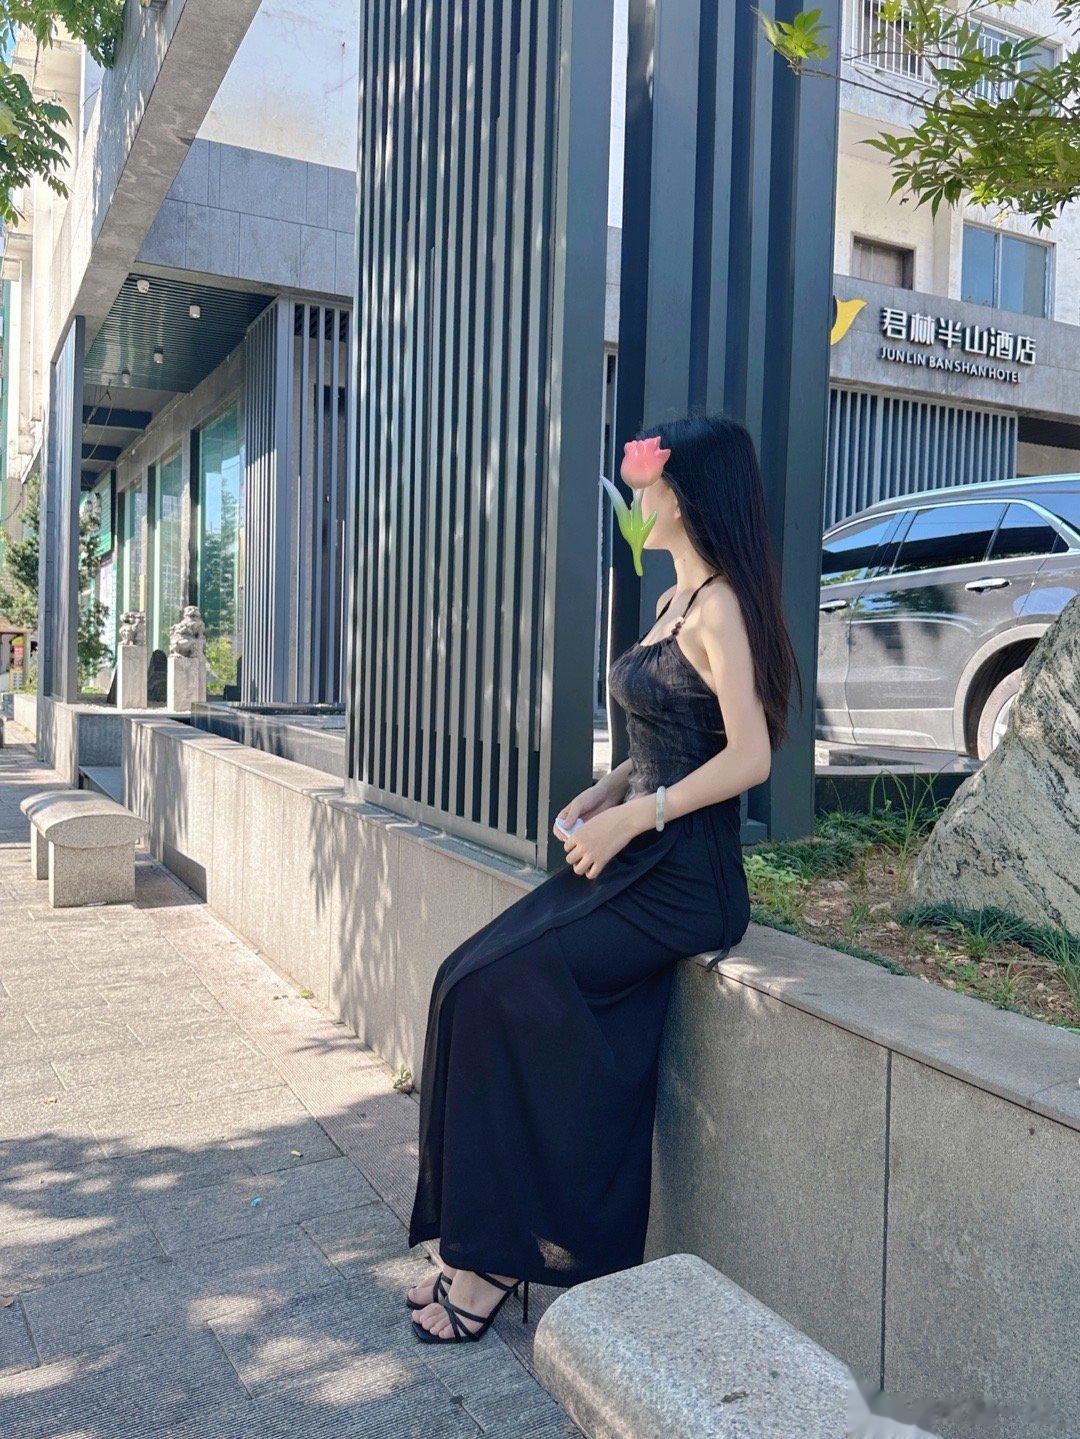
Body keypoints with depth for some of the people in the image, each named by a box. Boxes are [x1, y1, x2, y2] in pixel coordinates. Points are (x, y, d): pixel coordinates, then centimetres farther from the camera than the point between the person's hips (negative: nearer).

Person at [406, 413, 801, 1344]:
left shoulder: (720, 606, -12)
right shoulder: (671, 603, 17)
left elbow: (749, 757, -20)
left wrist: (633, 816, -18)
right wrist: (605, 791, 7)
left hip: (684, 879, -9)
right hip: (636, 858, 9)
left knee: (493, 994, -15)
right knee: (472, 979, -4)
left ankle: (504, 1249, 2)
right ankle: (488, 1245, 5)